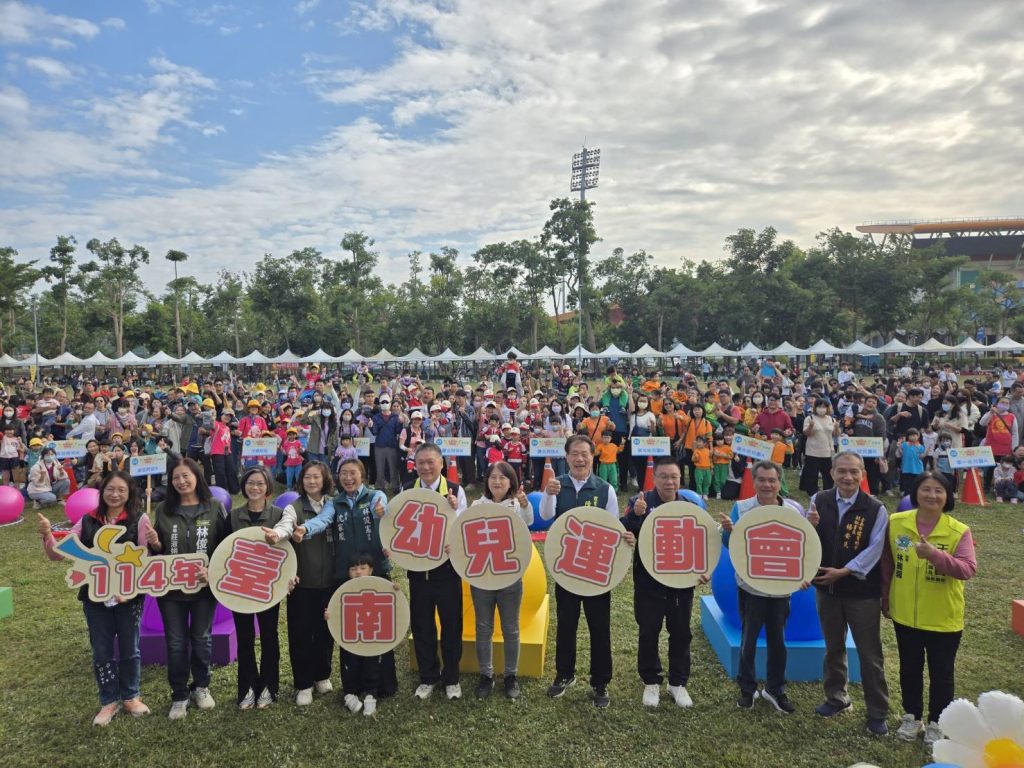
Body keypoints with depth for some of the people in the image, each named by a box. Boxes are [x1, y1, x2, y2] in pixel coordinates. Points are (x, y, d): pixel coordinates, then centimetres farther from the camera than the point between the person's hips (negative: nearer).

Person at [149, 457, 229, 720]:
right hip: (171, 587, 1)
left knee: (201, 639, 14)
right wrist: (154, 544, -13)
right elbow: (158, 548, 9)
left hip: (205, 586, -1)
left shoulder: (215, 507, -5)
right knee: (176, 643, 8)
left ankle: (201, 687, 34)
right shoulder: (164, 509, 1)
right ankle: (179, 696, 25)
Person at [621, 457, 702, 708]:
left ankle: (678, 683, 31)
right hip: (649, 582, -2)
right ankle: (651, 682, 28)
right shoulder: (639, 502, -10)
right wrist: (635, 515, -36)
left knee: (681, 633, 14)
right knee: (648, 633, 10)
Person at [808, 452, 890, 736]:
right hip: (826, 587, 3)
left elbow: (874, 549, -14)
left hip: (862, 591, -3)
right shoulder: (819, 501, -2)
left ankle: (877, 712, 21)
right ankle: (836, 697, 37)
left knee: (869, 653, 5)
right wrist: (810, 526, -19)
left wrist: (843, 571, -20)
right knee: (833, 647, 18)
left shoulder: (876, 509, -10)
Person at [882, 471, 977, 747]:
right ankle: (912, 717, 37)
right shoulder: (896, 523, -6)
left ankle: (936, 724, 33)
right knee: (910, 669, 18)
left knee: (941, 673, 13)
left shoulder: (959, 531, -13)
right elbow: (887, 563, 5)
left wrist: (935, 555, -37)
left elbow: (969, 569, -23)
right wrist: (885, 598, 8)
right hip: (905, 615, 2)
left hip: (943, 619, -2)